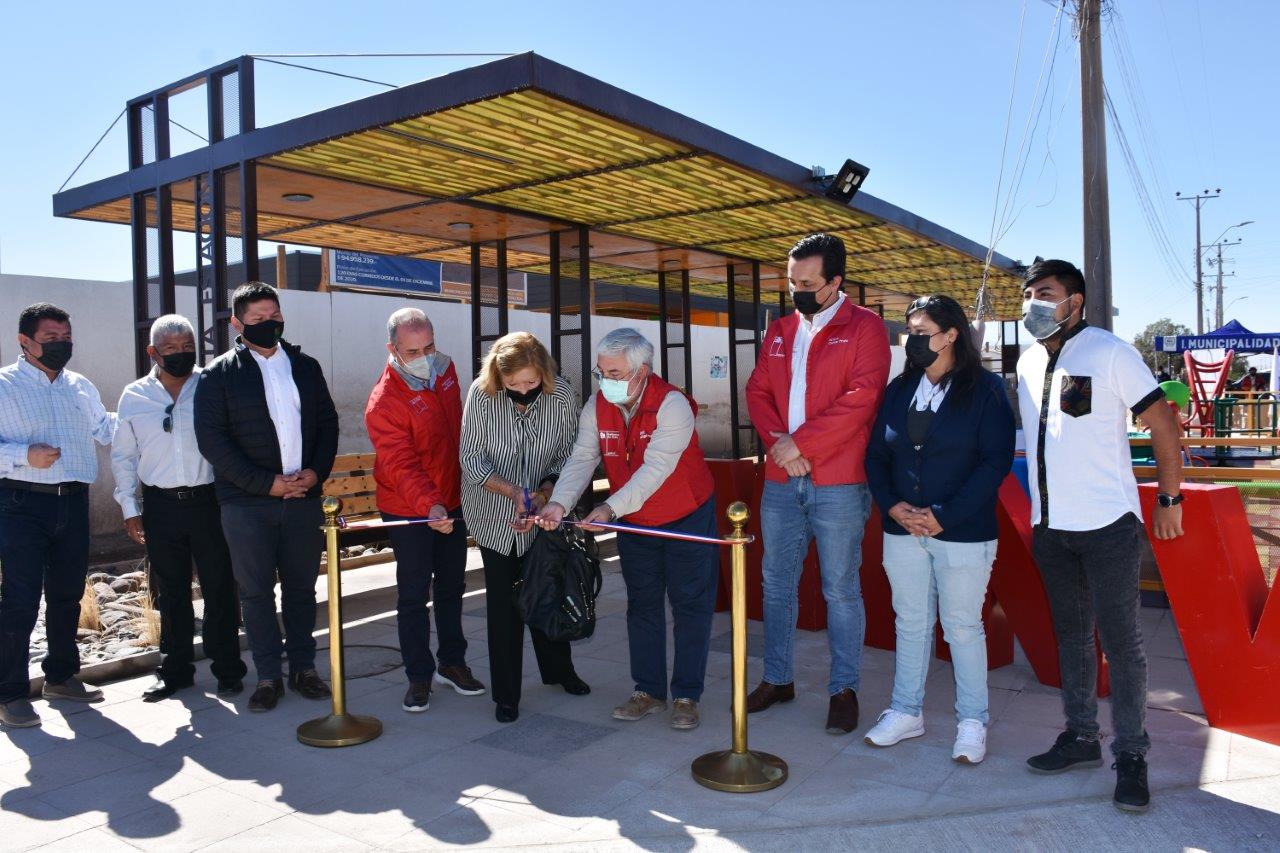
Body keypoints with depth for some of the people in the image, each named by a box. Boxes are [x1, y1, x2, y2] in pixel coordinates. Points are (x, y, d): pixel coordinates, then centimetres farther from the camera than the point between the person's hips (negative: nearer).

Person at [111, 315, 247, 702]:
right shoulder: (134, 396, 7)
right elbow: (123, 456, 11)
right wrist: (130, 508, 7)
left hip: (209, 500, -2)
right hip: (160, 506, 2)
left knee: (219, 588, 3)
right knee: (170, 592, 12)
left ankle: (227, 669, 15)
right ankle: (175, 669, 26)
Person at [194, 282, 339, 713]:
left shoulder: (305, 366, 11)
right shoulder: (219, 374, -1)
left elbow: (328, 422, 12)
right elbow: (212, 439, -7)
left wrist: (316, 471, -5)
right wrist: (266, 482, -13)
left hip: (304, 497, 3)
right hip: (247, 503, -3)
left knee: (302, 587, 10)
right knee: (256, 592, 4)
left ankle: (303, 667, 22)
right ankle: (268, 675, 16)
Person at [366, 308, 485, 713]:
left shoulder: (445, 369, -1)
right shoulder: (384, 402, -23)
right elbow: (401, 465, -30)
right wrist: (429, 506, -45)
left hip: (451, 502, 6)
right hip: (409, 511, -6)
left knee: (451, 586, 16)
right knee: (413, 595, 2)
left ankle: (452, 662, 31)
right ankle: (419, 675, 16)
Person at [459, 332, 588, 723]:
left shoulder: (562, 395, -16)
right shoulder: (482, 393, -19)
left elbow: (568, 456, -7)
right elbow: (472, 459, -15)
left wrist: (545, 491, -23)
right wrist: (512, 491, -26)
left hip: (542, 511, 2)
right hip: (494, 515, -1)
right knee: (503, 601, 2)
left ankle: (558, 670, 37)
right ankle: (506, 694, 16)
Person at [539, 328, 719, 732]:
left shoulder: (672, 404, -25)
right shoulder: (596, 406, -7)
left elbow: (655, 468, -33)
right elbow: (582, 460, -13)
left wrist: (611, 507, -42)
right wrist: (560, 502, -31)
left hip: (687, 517, -5)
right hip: (633, 523, 5)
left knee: (690, 606, 2)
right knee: (642, 606, 11)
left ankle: (687, 696, 13)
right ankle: (649, 691, 23)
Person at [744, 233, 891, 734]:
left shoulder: (865, 328, -4)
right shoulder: (779, 331, 14)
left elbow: (861, 399, -15)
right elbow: (758, 391, 10)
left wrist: (801, 443, -15)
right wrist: (778, 441, -9)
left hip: (838, 484, -5)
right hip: (780, 480, 6)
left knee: (840, 589, 4)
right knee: (776, 583, 13)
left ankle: (844, 689, 18)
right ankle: (777, 679, 27)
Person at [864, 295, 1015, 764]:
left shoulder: (985, 389, -6)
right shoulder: (899, 389, 8)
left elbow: (996, 461, -12)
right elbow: (876, 453, 9)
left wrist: (945, 516, -16)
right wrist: (892, 505, -7)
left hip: (963, 533, -4)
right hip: (903, 531, 4)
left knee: (963, 627, 6)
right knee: (910, 623, 13)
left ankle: (972, 722, 21)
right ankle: (906, 711, 26)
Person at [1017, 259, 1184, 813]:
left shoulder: (1110, 353, -8)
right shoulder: (1028, 363, 9)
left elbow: (1164, 425, -6)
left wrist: (1169, 500, -6)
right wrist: (1041, 506, 13)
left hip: (1108, 524, -6)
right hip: (1050, 526, 6)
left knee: (1120, 641, -1)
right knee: (1071, 635, 14)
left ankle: (1131, 755, 11)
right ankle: (1081, 737, 26)